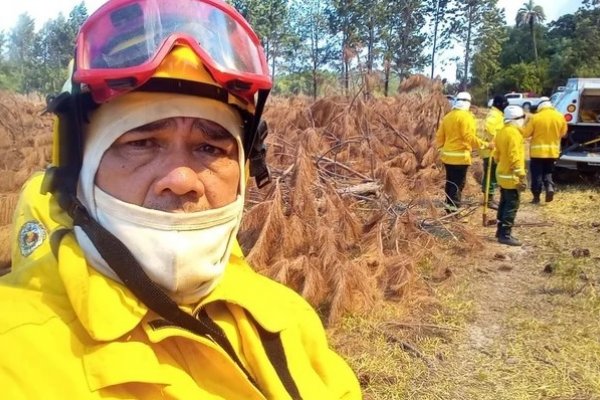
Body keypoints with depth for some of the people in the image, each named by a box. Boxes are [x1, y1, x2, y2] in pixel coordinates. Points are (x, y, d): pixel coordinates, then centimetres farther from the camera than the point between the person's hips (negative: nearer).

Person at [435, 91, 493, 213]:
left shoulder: (448, 116, 10)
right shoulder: (465, 116, -12)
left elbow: (439, 135, 13)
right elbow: (469, 137, -20)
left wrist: (440, 146, 28)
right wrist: (485, 144, -15)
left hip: (448, 155, 7)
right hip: (460, 156, -7)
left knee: (450, 181, 15)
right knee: (459, 183, -2)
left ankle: (449, 204, 22)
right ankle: (454, 207, -4)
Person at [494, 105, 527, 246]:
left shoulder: (502, 132, 10)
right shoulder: (514, 133, -19)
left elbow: (497, 154, 17)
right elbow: (515, 157, -23)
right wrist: (522, 176, -22)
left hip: (502, 174, 10)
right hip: (511, 176, -10)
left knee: (504, 203, 17)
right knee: (512, 205, -5)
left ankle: (501, 231, 24)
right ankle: (505, 235, -4)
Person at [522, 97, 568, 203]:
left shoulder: (535, 117, -13)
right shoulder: (560, 117, -1)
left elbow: (525, 133, -7)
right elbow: (563, 133, 10)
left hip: (537, 151, -3)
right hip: (553, 151, 3)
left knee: (537, 174, 6)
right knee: (548, 172, 19)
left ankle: (536, 196, 11)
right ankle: (550, 187, -5)